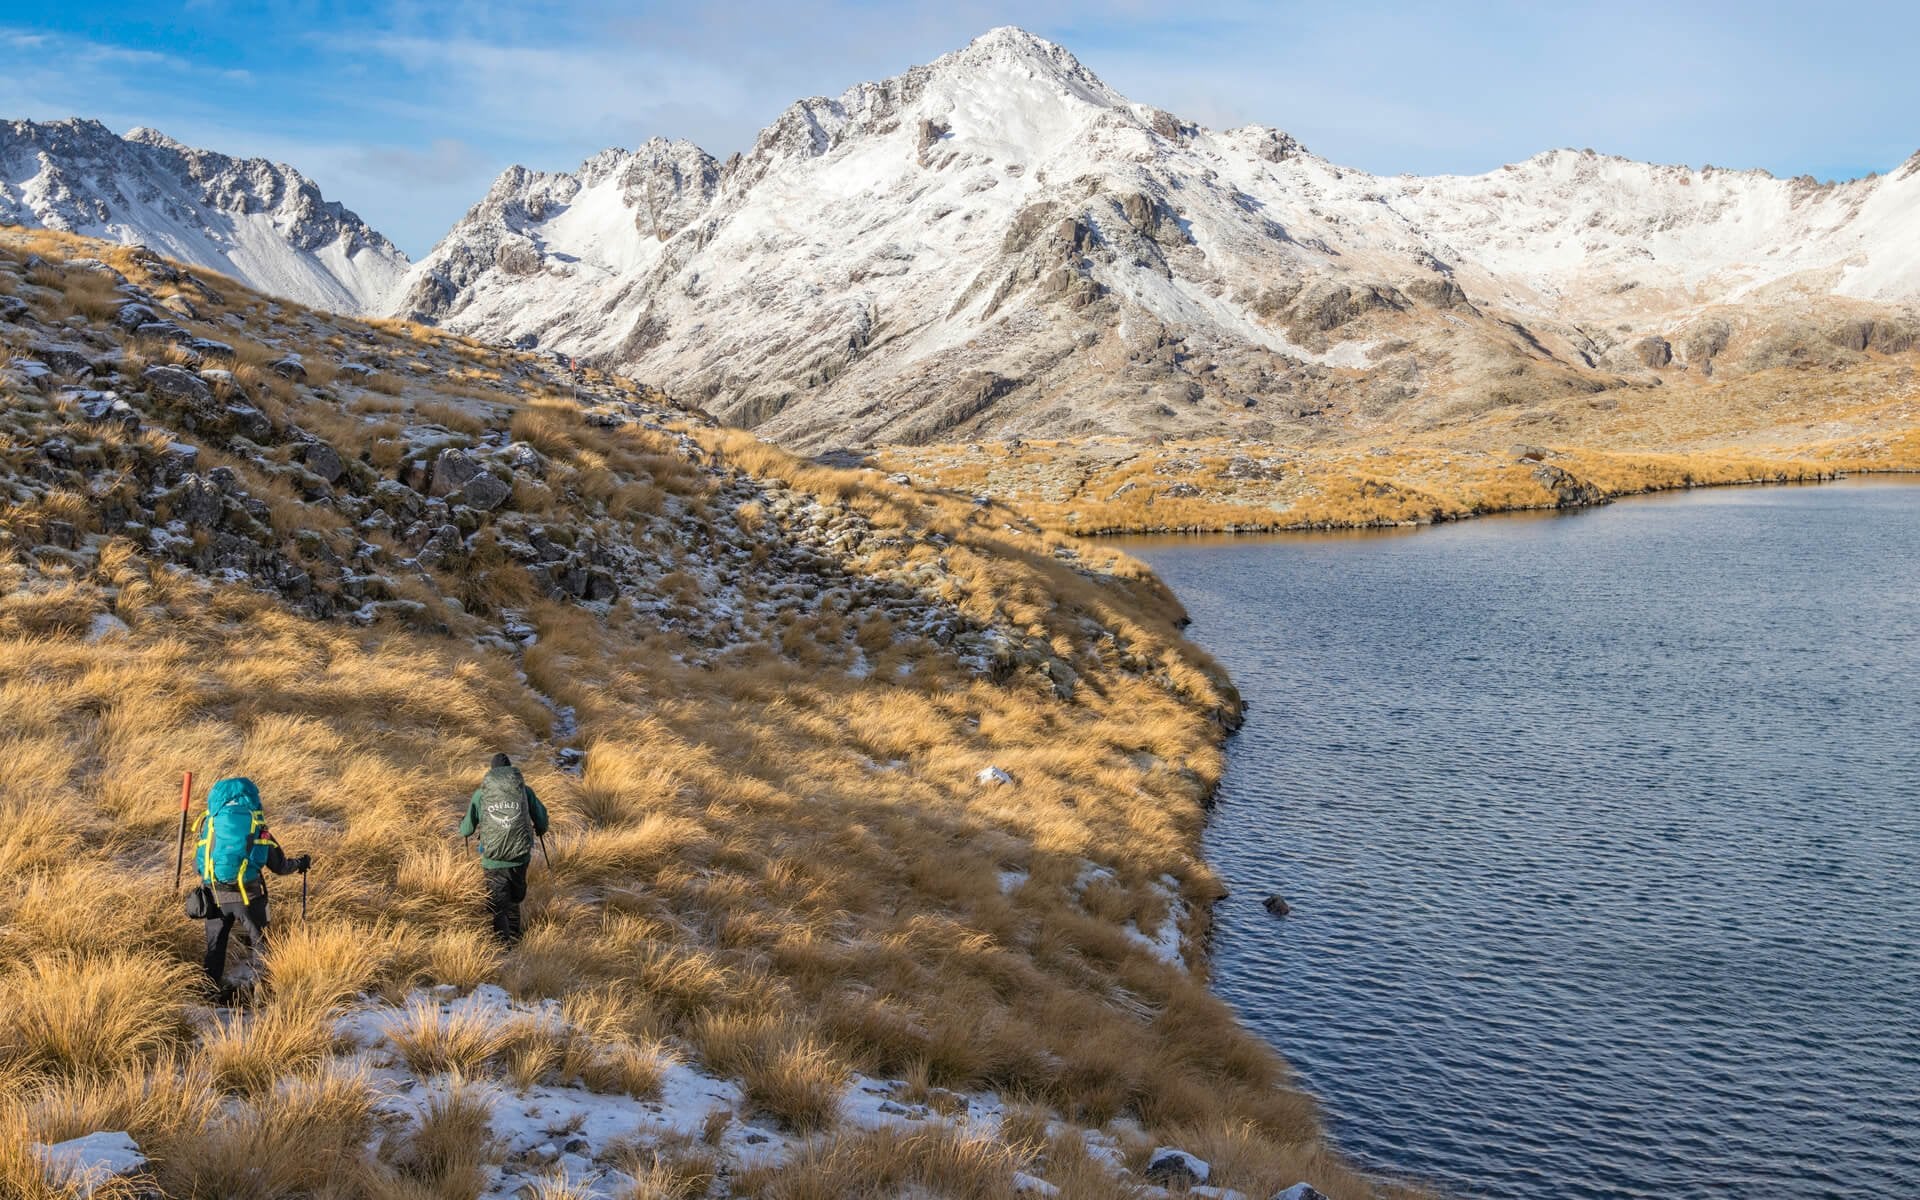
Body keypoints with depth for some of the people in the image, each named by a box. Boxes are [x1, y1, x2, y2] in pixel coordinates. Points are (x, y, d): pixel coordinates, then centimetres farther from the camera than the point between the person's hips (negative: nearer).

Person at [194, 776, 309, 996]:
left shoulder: (210, 820, 7)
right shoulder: (256, 823, 4)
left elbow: (197, 864, 11)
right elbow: (279, 865, 10)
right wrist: (301, 864, 29)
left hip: (215, 894, 2)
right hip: (248, 895, -1)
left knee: (215, 945, 19)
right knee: (257, 944, 16)